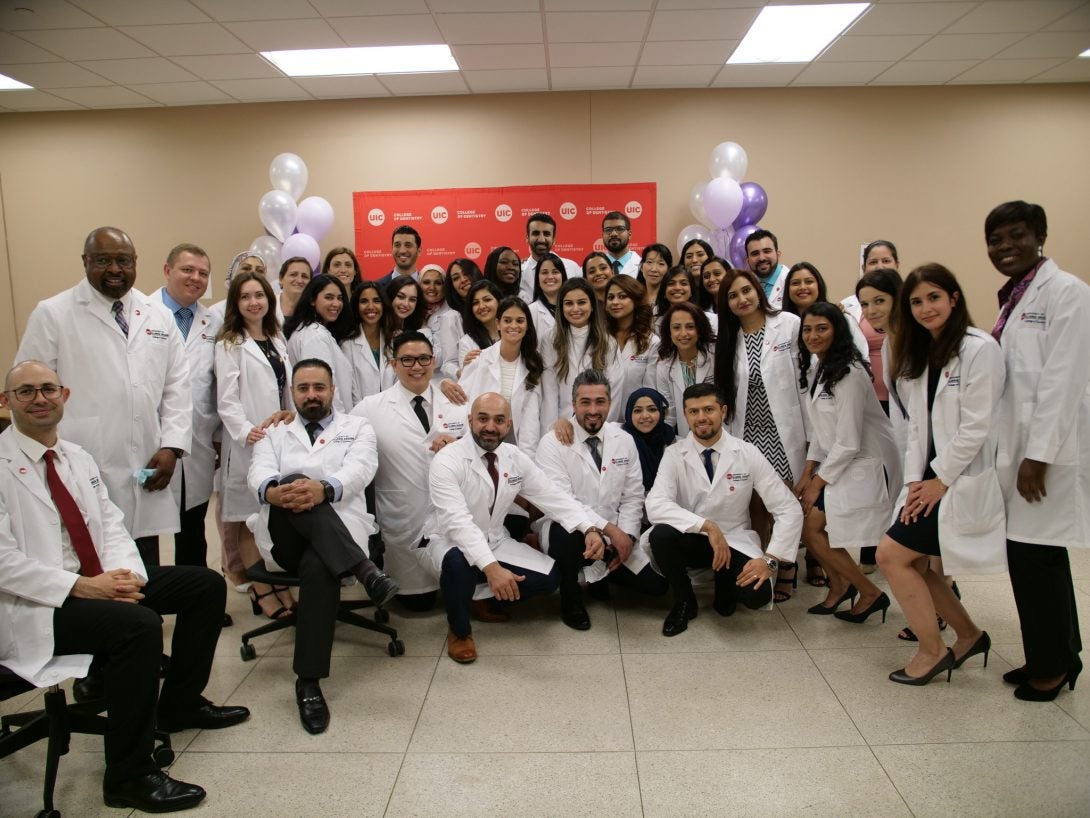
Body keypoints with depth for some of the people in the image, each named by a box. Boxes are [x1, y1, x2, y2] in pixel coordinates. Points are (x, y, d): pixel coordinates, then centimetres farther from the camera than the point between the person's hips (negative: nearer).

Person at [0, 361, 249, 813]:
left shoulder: (78, 457, 12)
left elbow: (111, 524, 10)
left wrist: (124, 573, -11)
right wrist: (81, 586, -24)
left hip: (100, 579, 8)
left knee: (207, 585, 2)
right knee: (139, 624, -33)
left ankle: (179, 704, 19)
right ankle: (128, 776, -17)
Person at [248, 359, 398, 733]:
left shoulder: (357, 427, 17)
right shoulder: (275, 432, 23)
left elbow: (359, 468, -5)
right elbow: (259, 470, 1)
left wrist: (325, 488, -29)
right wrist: (272, 490, -27)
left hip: (340, 530, -1)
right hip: (285, 535, 1)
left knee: (319, 567, -38)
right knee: (294, 482, -33)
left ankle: (309, 683, -29)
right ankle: (365, 571, -41)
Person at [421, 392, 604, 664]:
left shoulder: (516, 458, -4)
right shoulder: (447, 461, -23)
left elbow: (553, 497, -6)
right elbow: (458, 521, -34)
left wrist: (590, 529, -23)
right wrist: (491, 567, -46)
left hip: (495, 542, 5)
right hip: (451, 542, -5)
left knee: (549, 577, -12)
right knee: (458, 562, -39)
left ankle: (486, 597, 15)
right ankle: (459, 629, -8)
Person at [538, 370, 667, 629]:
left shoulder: (624, 440, 2)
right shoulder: (553, 443, -13)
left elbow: (633, 496, 5)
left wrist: (627, 536, -11)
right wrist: (608, 528, -28)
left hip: (617, 535, 4)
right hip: (572, 530, -4)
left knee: (655, 584, -8)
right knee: (567, 531, -38)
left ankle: (602, 573, 23)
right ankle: (570, 597, -7)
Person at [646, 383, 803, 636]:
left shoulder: (748, 454, -8)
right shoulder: (674, 454, -9)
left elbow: (789, 509, -8)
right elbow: (655, 506, -25)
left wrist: (770, 559, -20)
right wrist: (707, 526, -34)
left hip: (735, 542, 0)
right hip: (691, 539, 0)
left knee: (758, 593, -28)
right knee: (660, 535, -33)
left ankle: (725, 581, 12)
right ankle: (684, 602, -3)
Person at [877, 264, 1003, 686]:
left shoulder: (979, 348, -12)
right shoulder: (920, 355, 12)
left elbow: (977, 426, -16)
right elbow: (917, 425, 8)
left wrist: (940, 481, -13)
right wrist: (915, 481, -1)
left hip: (962, 479, -8)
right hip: (930, 477, 8)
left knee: (890, 554, -10)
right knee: (913, 562, 7)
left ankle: (933, 650, 7)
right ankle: (969, 634, 28)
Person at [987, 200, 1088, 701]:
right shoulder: (1015, 297, 15)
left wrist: (1038, 455, -19)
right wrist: (1016, 453, 14)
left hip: (1047, 450, -8)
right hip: (1018, 446, 8)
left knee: (1034, 554, -3)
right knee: (1036, 554, 14)